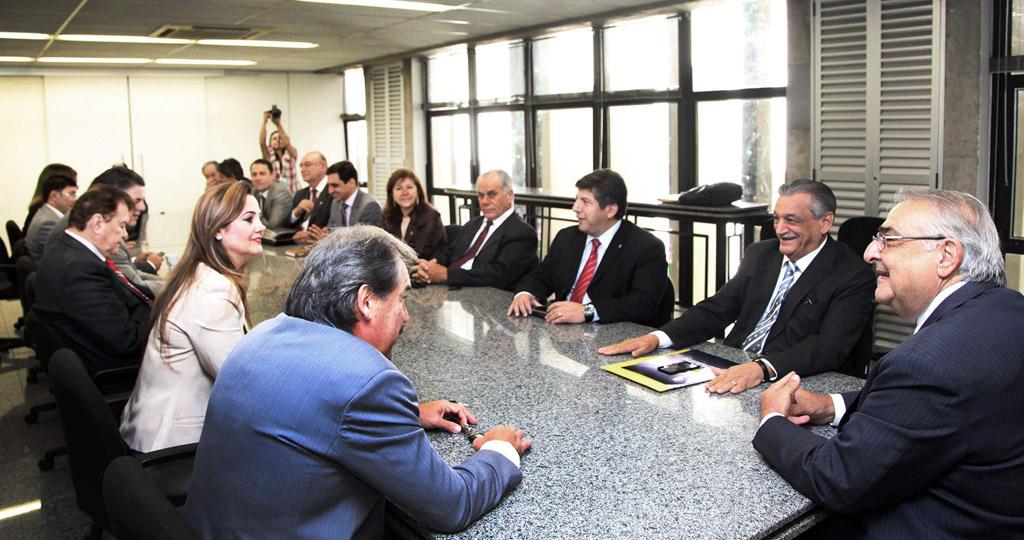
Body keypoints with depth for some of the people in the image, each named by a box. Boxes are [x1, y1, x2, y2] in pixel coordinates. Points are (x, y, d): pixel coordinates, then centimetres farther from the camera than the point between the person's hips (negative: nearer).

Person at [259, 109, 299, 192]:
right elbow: (262, 142, -10)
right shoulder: (269, 156, 8)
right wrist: (264, 122, -18)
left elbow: (287, 143, -16)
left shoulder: (291, 154, 5)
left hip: (292, 192, -1)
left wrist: (278, 124, -25)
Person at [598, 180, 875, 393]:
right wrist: (656, 338, -7)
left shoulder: (853, 276, -6)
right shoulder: (760, 254, 13)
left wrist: (762, 367, -36)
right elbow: (717, 309, 9)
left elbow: (829, 347, -19)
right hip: (728, 372, 6)